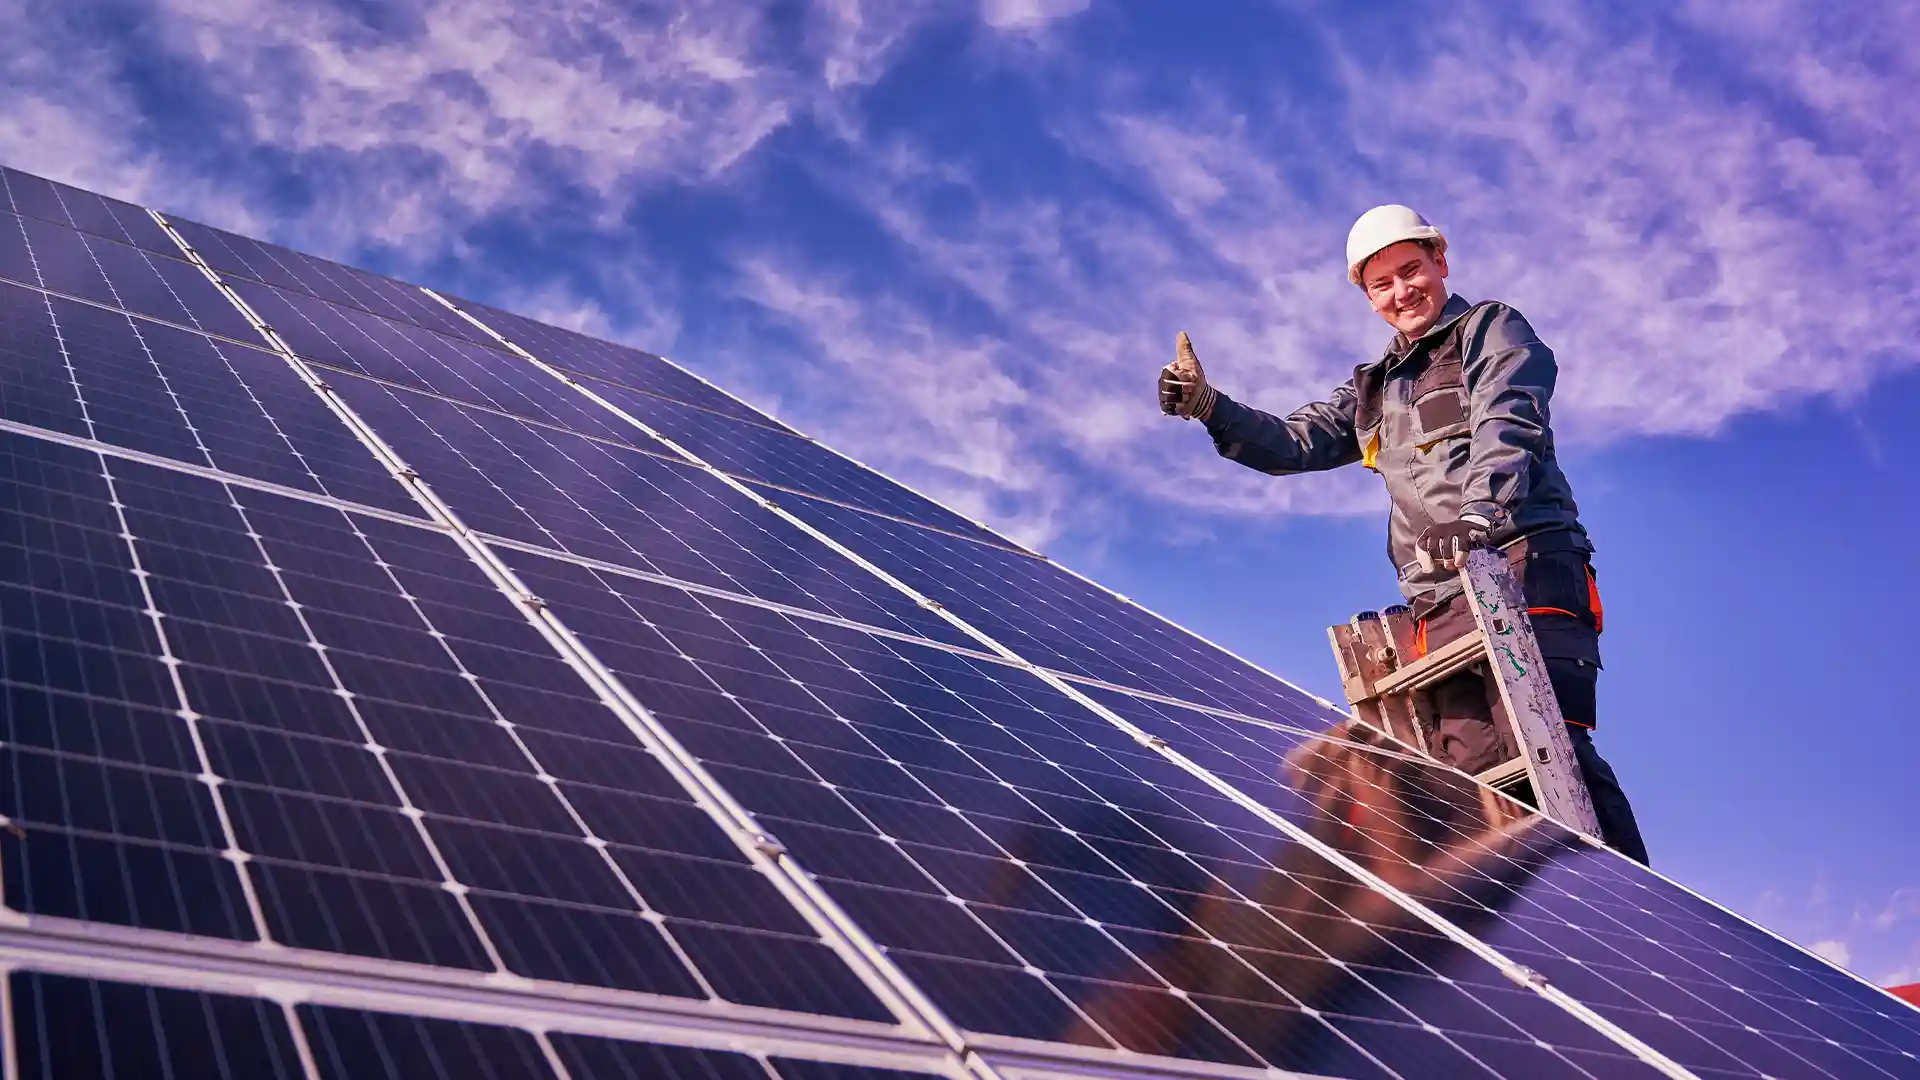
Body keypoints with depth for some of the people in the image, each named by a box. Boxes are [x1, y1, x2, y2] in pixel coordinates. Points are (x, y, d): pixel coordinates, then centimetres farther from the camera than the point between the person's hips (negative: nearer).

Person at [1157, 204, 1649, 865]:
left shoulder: (1492, 329, 13)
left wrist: (1480, 511, -26)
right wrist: (1209, 407, 10)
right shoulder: (1376, 390, 31)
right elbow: (1293, 443, 26)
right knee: (1471, 766, -13)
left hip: (1522, 566, -5)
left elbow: (1505, 425, -6)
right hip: (1442, 600, 5)